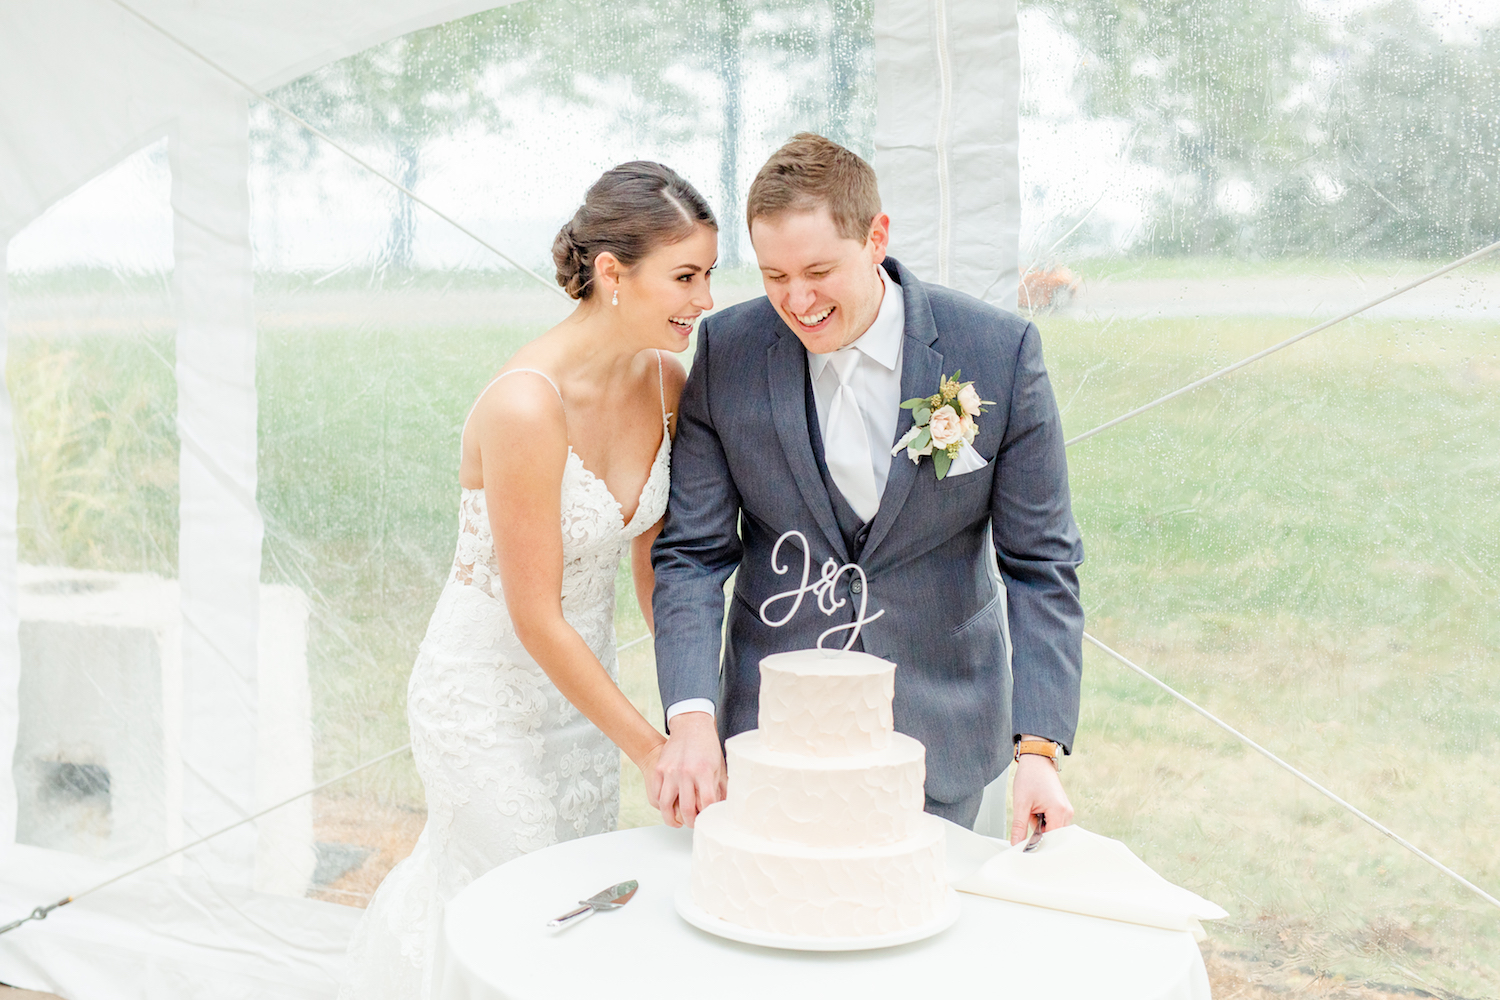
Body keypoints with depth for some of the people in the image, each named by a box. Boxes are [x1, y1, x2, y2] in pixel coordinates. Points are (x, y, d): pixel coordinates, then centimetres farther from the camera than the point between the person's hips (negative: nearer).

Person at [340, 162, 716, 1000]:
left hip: (582, 679, 7)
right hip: (491, 693, -7)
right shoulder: (526, 405, -30)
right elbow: (536, 619, -25)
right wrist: (650, 749, -20)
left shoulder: (667, 383, -8)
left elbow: (656, 564, 1)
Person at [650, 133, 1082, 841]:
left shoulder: (1001, 352, -12)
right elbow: (693, 552, -5)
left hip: (941, 723, -1)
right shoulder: (726, 353, -8)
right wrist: (692, 716, -19)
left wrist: (1039, 748, -17)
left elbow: (1041, 562, -8)